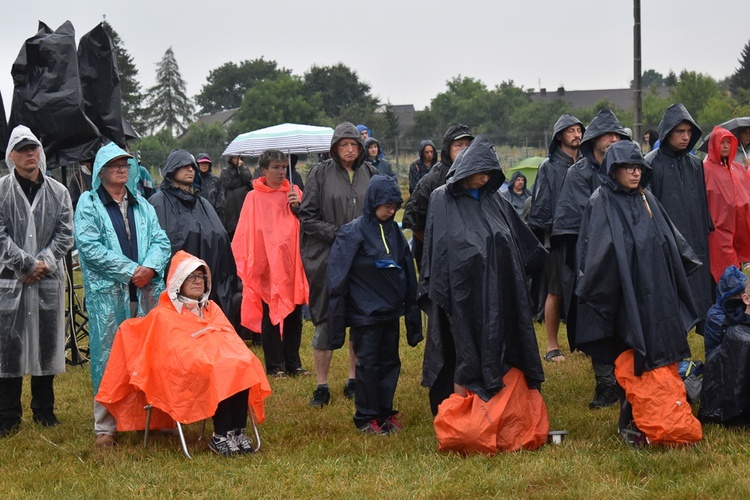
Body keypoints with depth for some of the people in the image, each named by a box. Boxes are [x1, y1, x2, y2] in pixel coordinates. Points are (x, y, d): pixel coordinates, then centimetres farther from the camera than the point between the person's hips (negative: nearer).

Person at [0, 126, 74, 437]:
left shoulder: (58, 192, 8)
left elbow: (65, 234, 5)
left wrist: (45, 262, -10)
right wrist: (27, 264, -12)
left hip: (49, 280, 3)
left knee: (47, 343, 9)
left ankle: (44, 410, 22)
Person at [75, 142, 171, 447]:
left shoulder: (142, 204, 18)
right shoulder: (88, 203, 2)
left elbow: (161, 241, 10)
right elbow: (89, 246, -10)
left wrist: (150, 267, -11)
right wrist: (130, 270, -14)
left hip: (146, 291, 5)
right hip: (107, 294, -4)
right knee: (108, 357, -4)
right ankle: (105, 427, 2)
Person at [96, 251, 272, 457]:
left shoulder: (212, 308, 21)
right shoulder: (163, 315, 6)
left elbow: (229, 339, 11)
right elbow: (178, 349, -2)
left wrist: (240, 358, -7)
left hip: (221, 362, 4)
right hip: (183, 375, -4)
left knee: (242, 367, -26)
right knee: (219, 375, -32)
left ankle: (238, 431, -25)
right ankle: (220, 436, -26)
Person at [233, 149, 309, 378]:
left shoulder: (294, 193, 9)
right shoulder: (254, 198, 0)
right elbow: (247, 233, -2)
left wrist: (299, 207, -12)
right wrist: (250, 264, -7)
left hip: (292, 262, 3)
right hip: (268, 264, -3)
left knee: (294, 316, 6)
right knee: (270, 316, 1)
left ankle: (293, 363, 15)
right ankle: (274, 365, 8)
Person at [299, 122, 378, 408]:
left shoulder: (370, 174, 8)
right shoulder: (321, 174, -1)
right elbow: (307, 217, -4)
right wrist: (338, 234, -13)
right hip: (328, 258, -3)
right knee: (326, 321, 1)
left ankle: (354, 381, 21)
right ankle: (321, 386, 11)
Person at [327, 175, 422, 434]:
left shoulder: (394, 232, 7)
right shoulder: (353, 233, -11)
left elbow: (408, 274, 14)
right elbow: (337, 278, -11)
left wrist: (411, 313, 12)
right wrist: (337, 322, -14)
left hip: (390, 312, 6)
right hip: (365, 313, -6)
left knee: (390, 362, 10)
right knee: (368, 364, 1)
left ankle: (385, 413, 22)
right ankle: (367, 418, 13)